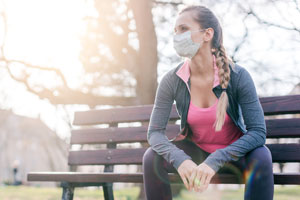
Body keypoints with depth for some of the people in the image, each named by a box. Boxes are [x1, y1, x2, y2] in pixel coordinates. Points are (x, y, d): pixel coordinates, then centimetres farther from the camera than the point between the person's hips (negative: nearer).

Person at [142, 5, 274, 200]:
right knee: (152, 157, -23)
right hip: (194, 149, 2)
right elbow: (155, 131, -15)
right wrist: (180, 160, -36)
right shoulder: (172, 80, -15)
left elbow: (258, 131, -24)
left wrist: (215, 161, -36)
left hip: (233, 150, -2)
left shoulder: (238, 76, -21)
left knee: (261, 157, -32)